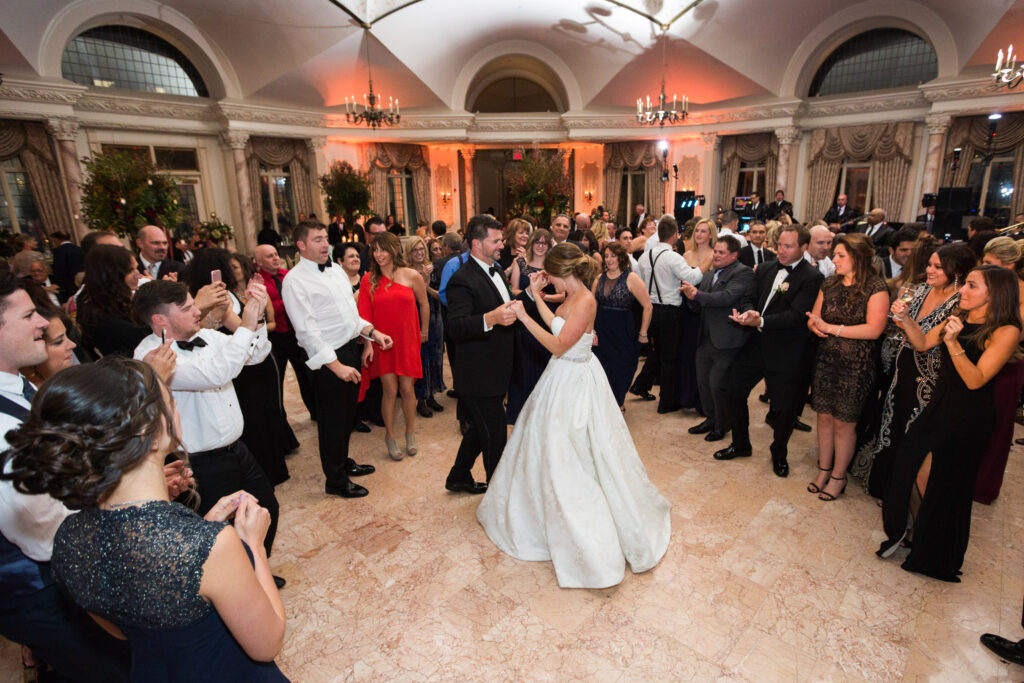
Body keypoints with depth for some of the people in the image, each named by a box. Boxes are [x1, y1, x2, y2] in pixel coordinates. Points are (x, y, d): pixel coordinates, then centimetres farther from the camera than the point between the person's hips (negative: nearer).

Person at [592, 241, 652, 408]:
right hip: (601, 330, 4)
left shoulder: (631, 278, -8)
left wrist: (643, 333, -8)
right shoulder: (599, 279, 6)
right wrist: (591, 328, -1)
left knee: (621, 368, 7)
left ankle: (619, 403, 29)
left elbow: (648, 307, -9)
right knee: (603, 368, 5)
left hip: (623, 331, -3)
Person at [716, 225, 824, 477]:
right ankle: (740, 444, 32)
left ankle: (779, 453, 35)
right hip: (756, 345, 6)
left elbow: (797, 315, -21)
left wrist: (760, 321, -33)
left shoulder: (811, 278, -12)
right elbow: (748, 298, 6)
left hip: (786, 352, -5)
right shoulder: (766, 269, 7)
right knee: (734, 392, 10)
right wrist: (748, 312, -17)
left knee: (784, 407, 8)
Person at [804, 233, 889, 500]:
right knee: (824, 417, 11)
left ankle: (838, 476, 23)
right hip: (825, 360, 5)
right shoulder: (830, 284, 7)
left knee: (844, 422, 6)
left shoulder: (875, 287, -10)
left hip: (856, 366, -5)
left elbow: (874, 329, -18)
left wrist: (832, 328, -18)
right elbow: (814, 318, 8)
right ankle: (823, 470, 27)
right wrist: (816, 325, -16)